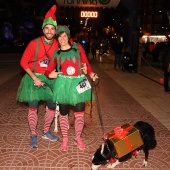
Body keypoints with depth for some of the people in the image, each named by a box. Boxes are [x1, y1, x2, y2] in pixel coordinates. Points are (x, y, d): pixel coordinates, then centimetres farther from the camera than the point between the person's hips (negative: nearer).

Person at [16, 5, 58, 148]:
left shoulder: (58, 45, -6)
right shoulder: (34, 43, -15)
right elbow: (23, 62, -11)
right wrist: (34, 78, -16)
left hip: (49, 79, 4)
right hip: (33, 78, -3)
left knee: (52, 106, 8)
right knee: (33, 108, 1)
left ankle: (46, 132, 29)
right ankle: (33, 136, 16)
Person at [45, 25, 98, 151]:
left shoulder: (78, 48, 4)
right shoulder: (56, 53, 6)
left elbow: (86, 63, 2)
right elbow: (49, 70, 7)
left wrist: (91, 73, -16)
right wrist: (50, 74, -16)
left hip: (78, 83, 0)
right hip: (63, 84, 1)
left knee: (80, 113, 2)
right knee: (63, 113, 7)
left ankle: (78, 138, 22)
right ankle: (65, 139, 24)